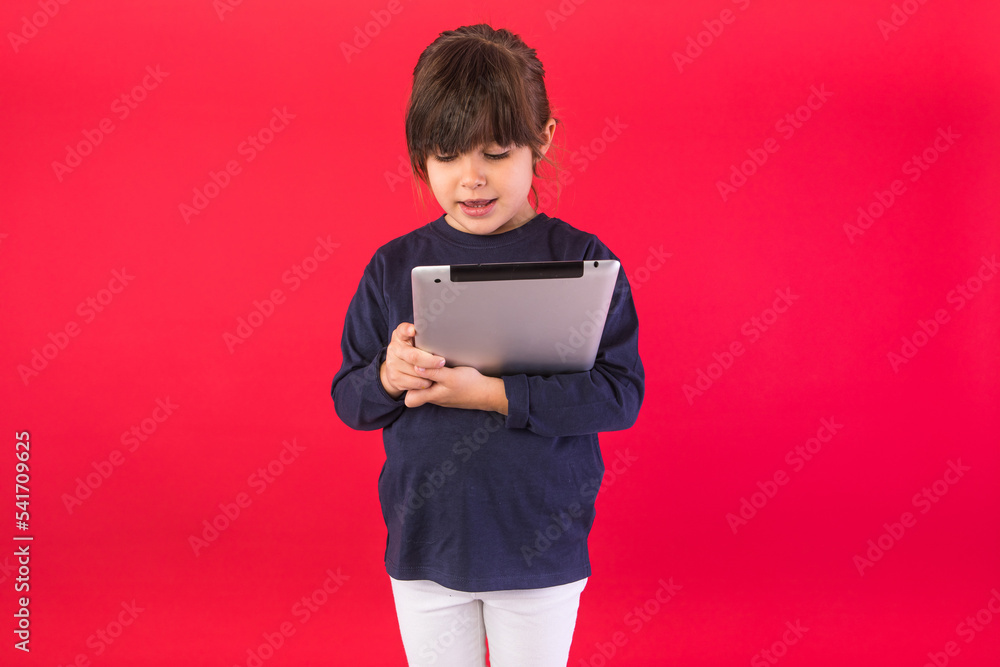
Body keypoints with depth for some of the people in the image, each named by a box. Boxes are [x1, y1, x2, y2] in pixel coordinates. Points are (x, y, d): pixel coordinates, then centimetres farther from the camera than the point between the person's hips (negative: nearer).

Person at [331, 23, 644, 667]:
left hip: (539, 549, -2)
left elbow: (620, 393, -15)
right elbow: (349, 398, 3)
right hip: (424, 543, 2)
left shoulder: (581, 260, -9)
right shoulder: (394, 266, -1)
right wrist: (388, 376, -20)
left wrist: (493, 394, -24)